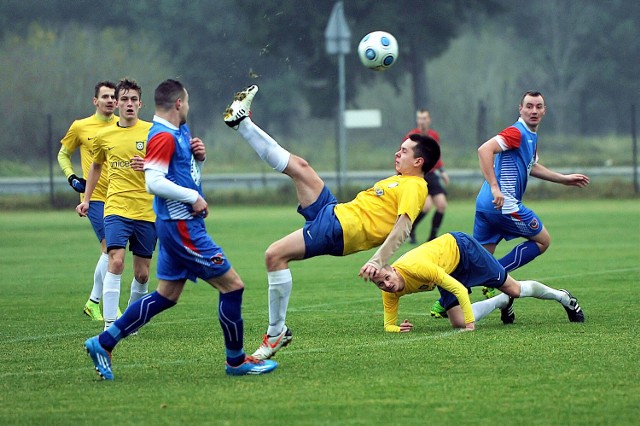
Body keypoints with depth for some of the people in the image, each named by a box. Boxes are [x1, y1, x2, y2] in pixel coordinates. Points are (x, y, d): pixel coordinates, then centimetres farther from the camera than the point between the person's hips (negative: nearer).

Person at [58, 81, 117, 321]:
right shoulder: (80, 127, 1)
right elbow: (63, 155, 14)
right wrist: (72, 178, -1)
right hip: (95, 196, -3)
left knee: (109, 252, 9)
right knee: (110, 248, -14)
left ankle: (93, 302, 25)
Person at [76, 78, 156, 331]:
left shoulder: (152, 132, 0)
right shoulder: (104, 136, 7)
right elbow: (96, 166, 25)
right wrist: (86, 199, 19)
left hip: (147, 211, 0)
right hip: (116, 208, 0)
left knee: (142, 274, 5)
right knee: (116, 261, -19)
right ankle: (109, 325, -21)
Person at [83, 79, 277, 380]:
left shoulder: (180, 132, 14)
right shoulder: (163, 137, -16)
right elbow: (154, 182, -25)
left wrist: (199, 157, 5)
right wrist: (193, 198, -19)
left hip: (182, 225, 10)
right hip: (181, 227, -10)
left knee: (166, 296, 13)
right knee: (232, 286, -5)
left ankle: (103, 343, 15)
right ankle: (236, 361, 4)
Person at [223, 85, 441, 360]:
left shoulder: (414, 187, -9)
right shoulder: (398, 180, 21)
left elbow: (403, 228, -22)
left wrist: (378, 261, -34)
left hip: (339, 229, -9)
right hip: (333, 211, 9)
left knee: (275, 255, -21)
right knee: (299, 167, 7)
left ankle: (277, 332, -13)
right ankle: (241, 122, 19)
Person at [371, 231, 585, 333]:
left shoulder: (416, 267, -40)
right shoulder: (390, 292, -20)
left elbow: (459, 289, -35)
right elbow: (388, 325, -9)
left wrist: (470, 322, -35)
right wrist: (398, 329, -33)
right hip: (449, 270, 6)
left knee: (513, 289, 4)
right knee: (458, 322, -4)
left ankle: (562, 297, 30)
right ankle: (503, 302, 23)